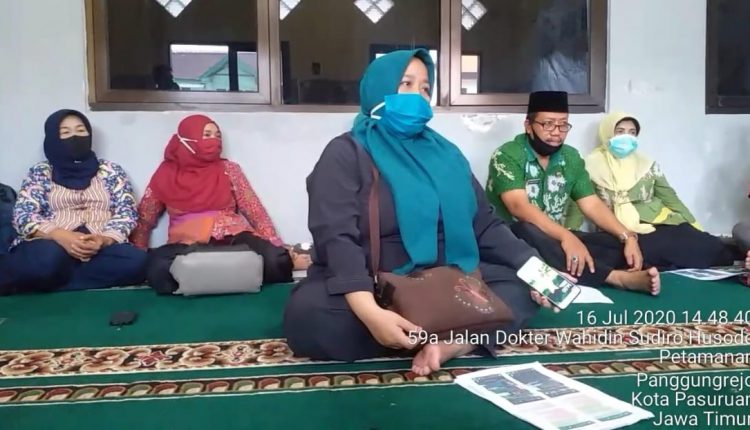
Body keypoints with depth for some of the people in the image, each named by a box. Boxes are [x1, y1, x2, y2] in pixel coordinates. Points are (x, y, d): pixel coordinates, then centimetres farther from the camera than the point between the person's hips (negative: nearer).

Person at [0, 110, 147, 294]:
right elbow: (23, 215, 2)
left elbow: (126, 212, 7)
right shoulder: (40, 173, 15)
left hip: (101, 249, 3)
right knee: (48, 258, -41)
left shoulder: (111, 171, 17)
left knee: (137, 261, -33)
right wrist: (60, 236, -18)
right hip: (53, 246, -2)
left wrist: (105, 239, -15)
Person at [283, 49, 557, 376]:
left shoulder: (444, 153, 11)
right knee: (308, 314, -33)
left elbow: (484, 225, 10)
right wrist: (370, 313, -35)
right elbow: (336, 237, -19)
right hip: (368, 289, -5)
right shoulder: (346, 153, -5)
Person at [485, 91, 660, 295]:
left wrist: (628, 237, -12)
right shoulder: (507, 156, -11)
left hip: (556, 240, 7)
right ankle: (616, 277, -34)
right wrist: (566, 237, -38)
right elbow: (519, 207, -25)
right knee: (526, 232, -39)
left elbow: (592, 204, 5)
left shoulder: (571, 158, 9)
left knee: (617, 244, -13)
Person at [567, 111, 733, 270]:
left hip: (661, 224, 5)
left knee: (708, 246, -17)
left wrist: (697, 230, 12)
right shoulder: (593, 165, 3)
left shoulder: (647, 164, 13)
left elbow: (670, 198, 16)